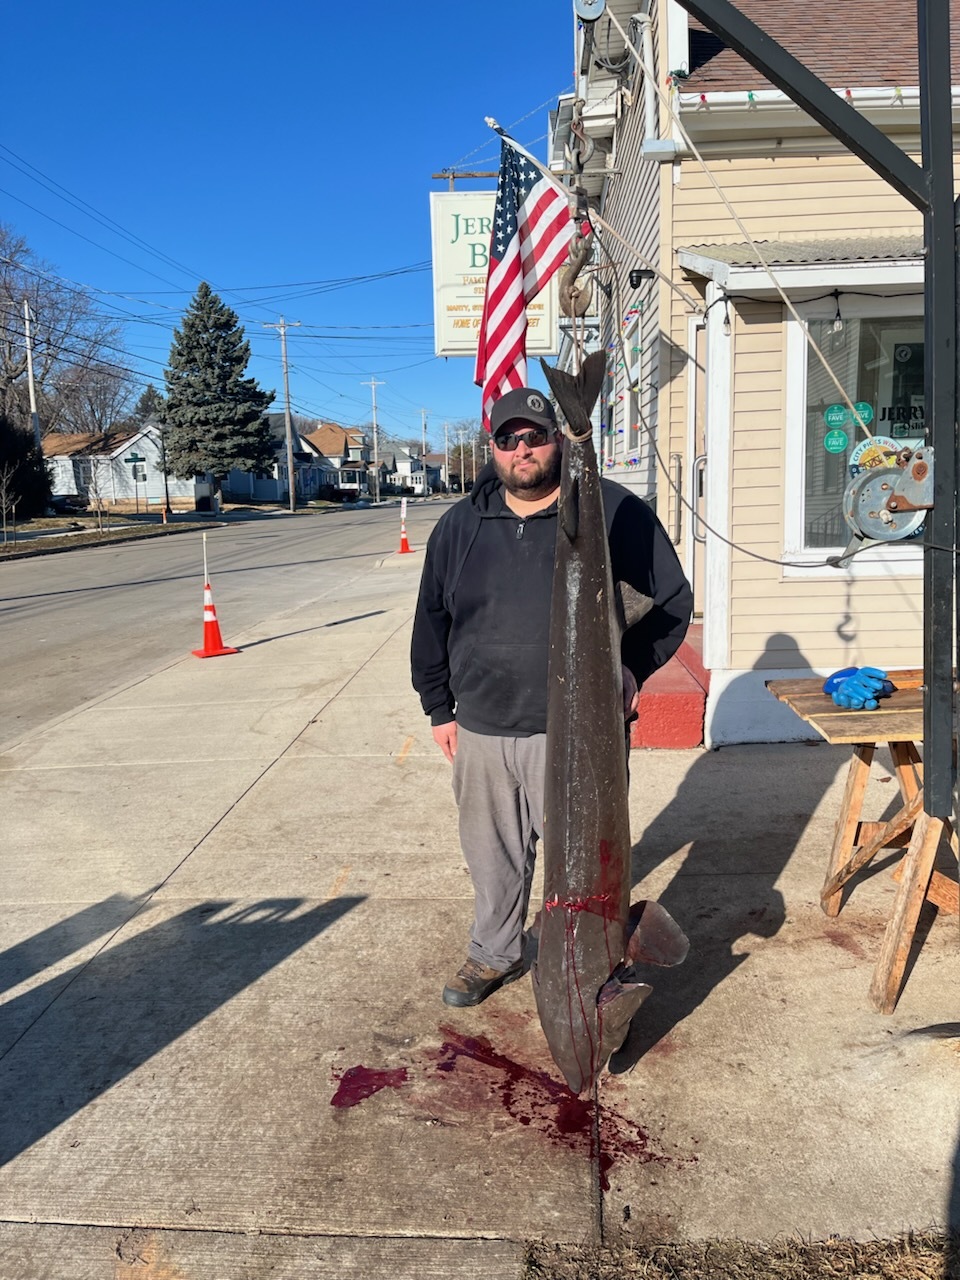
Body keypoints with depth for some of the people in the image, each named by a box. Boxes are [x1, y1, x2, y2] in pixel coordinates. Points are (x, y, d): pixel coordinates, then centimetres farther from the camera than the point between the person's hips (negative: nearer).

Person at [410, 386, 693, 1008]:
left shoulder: (616, 512, -4)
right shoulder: (460, 526, 7)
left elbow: (673, 600, 2)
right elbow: (432, 622, 14)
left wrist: (632, 670, -8)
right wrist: (439, 707, 12)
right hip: (481, 729, 4)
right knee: (492, 855, 18)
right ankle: (495, 953, 41)